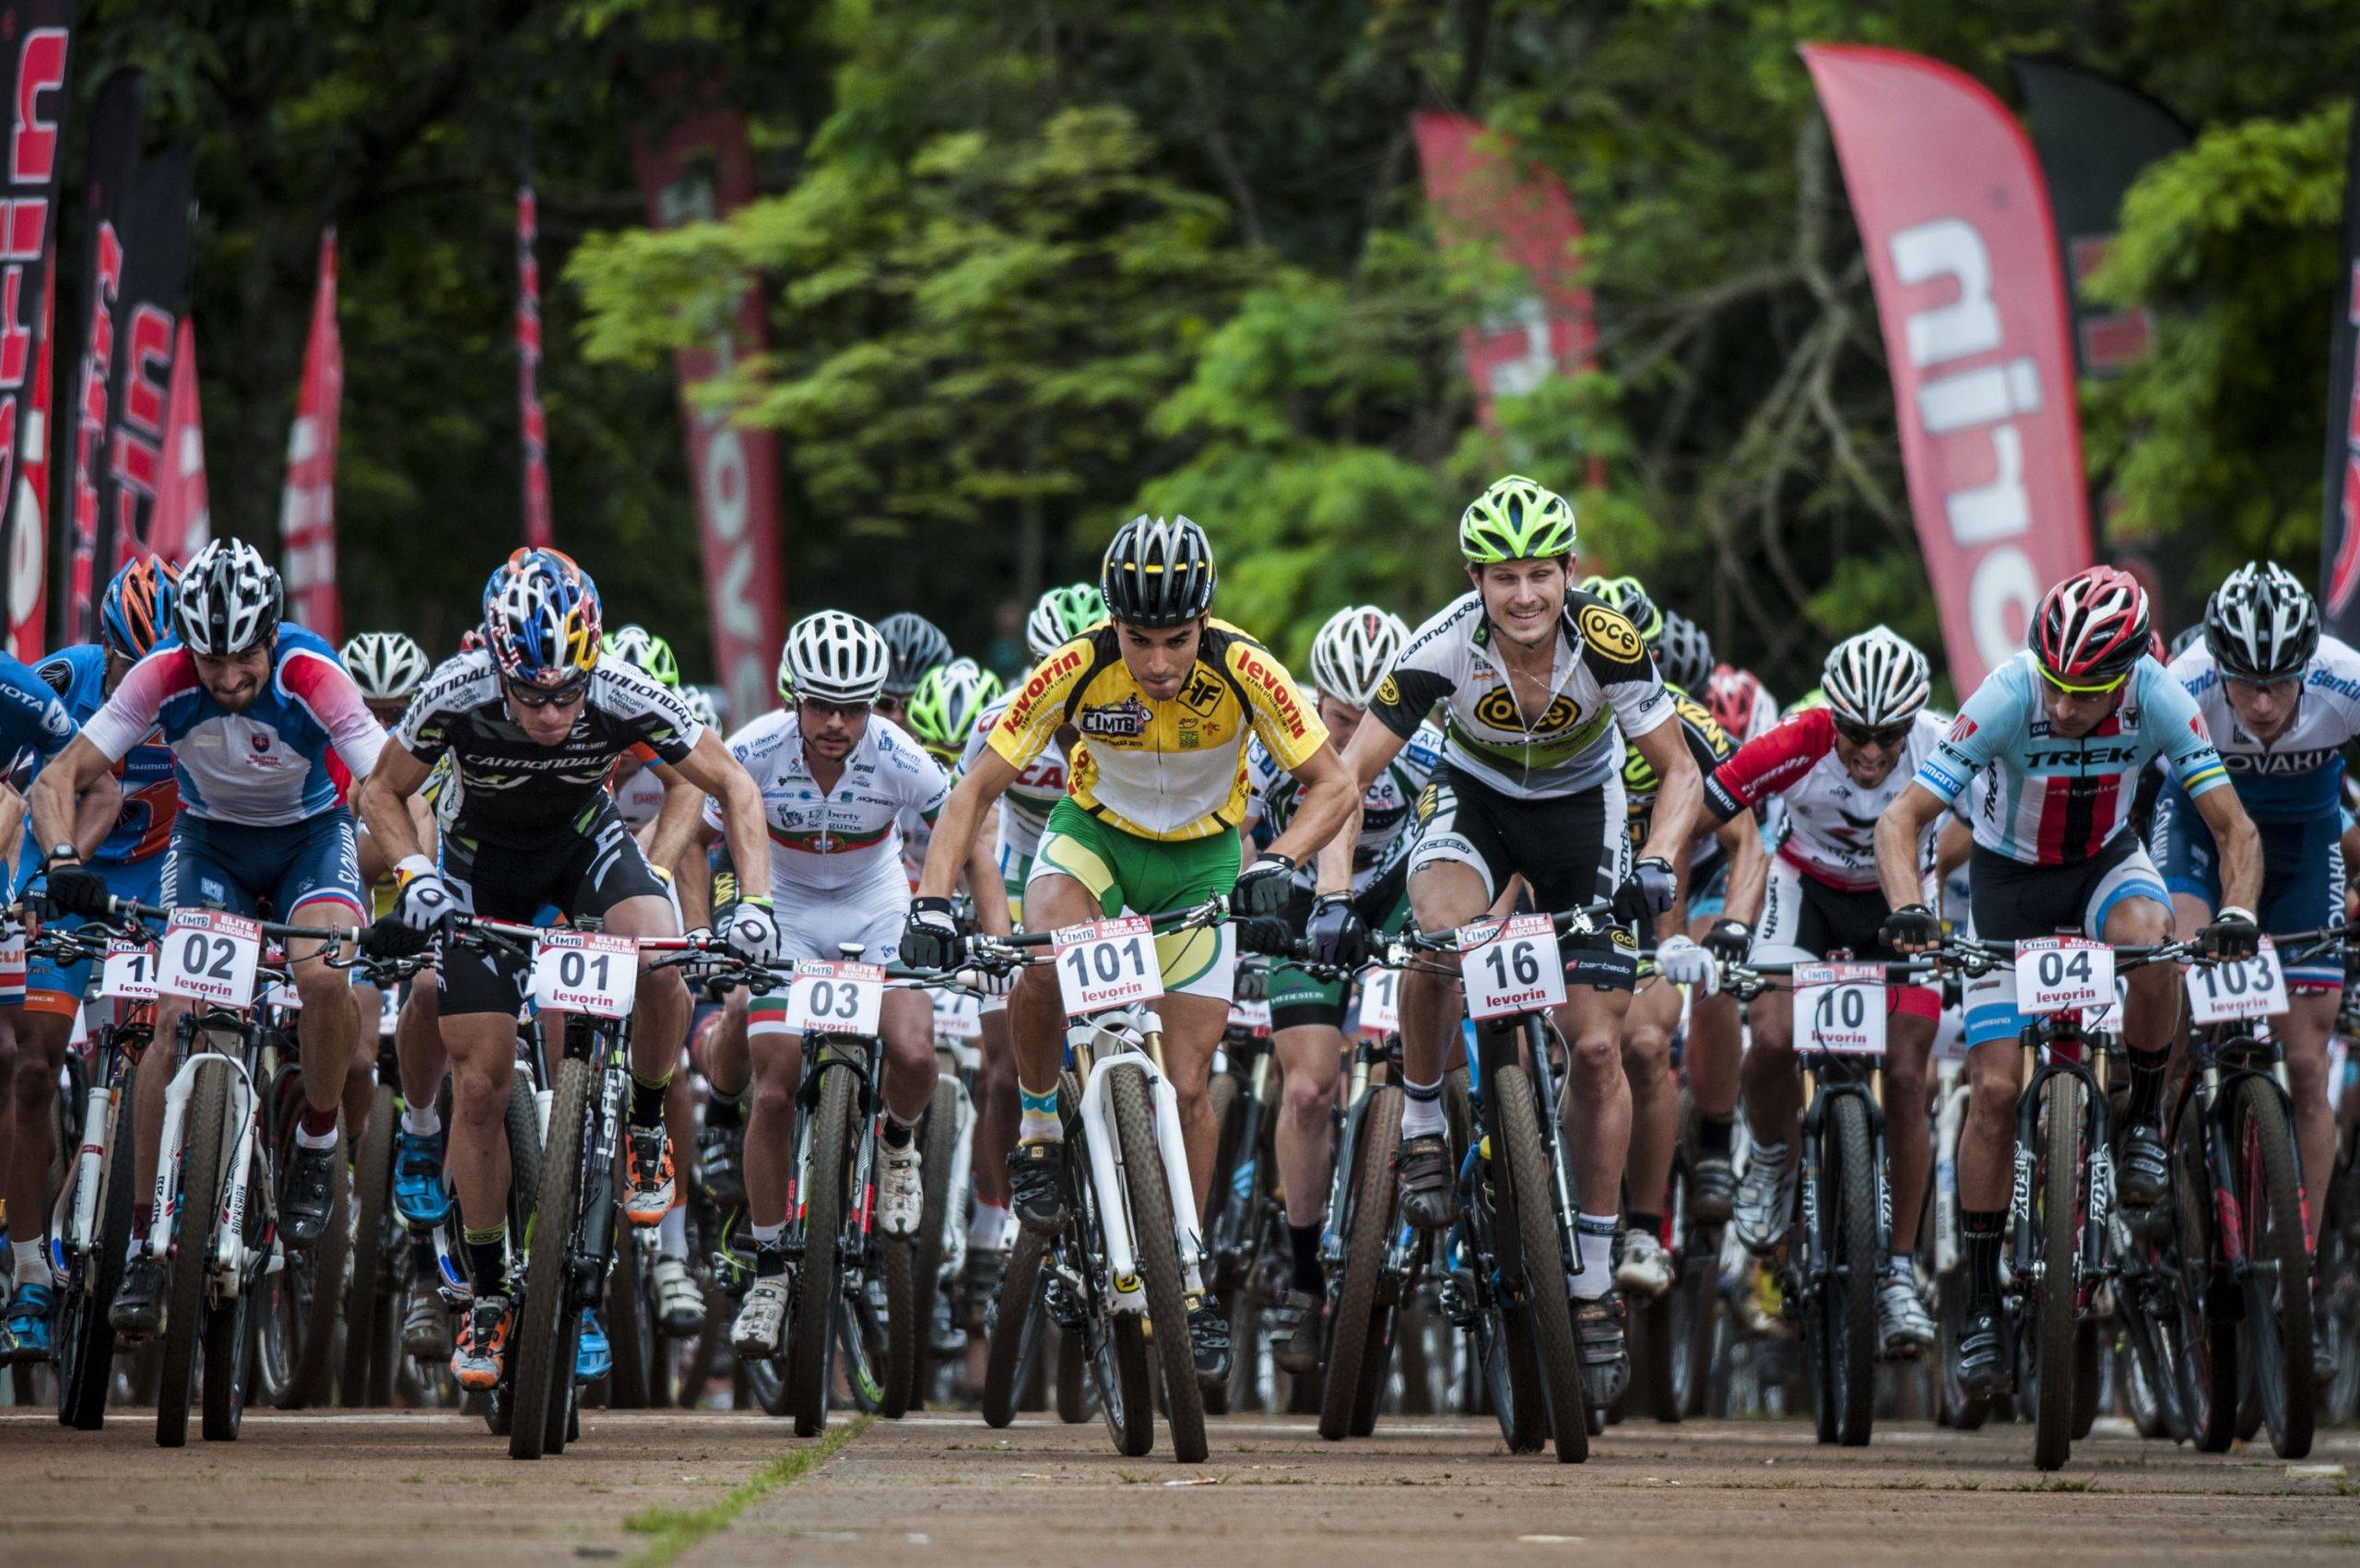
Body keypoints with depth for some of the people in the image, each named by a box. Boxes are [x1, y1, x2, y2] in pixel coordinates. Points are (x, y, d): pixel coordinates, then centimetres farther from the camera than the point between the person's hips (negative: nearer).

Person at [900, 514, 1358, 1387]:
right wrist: (933, 904, -34)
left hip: (1200, 858, 0)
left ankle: (1187, 1280, 16)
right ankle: (1037, 1125, -8)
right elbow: (977, 791, -20)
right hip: (1096, 833, 0)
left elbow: (1332, 787, -19)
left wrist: (1277, 864, -38)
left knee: (1185, 1086, -3)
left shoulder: (1244, 674, -27)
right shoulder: (1075, 670, -27)